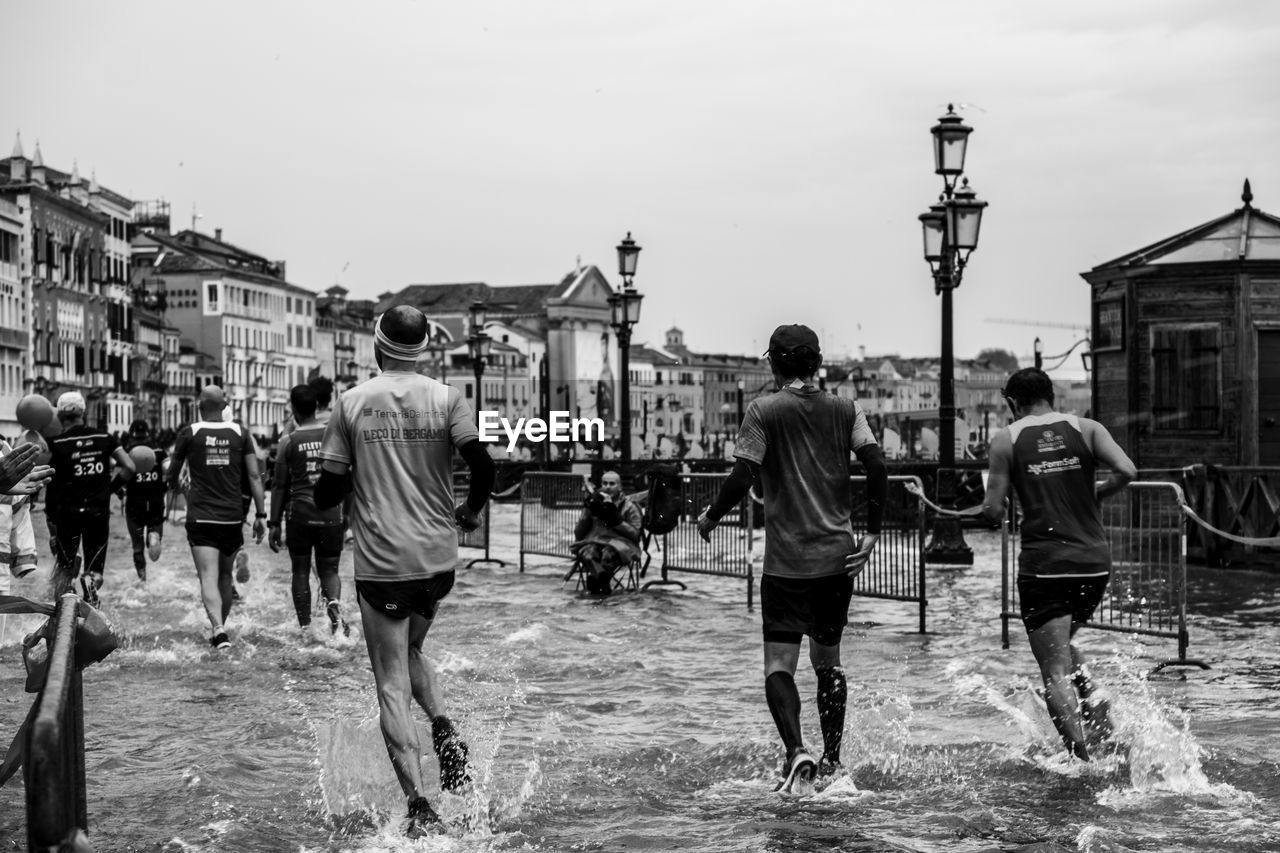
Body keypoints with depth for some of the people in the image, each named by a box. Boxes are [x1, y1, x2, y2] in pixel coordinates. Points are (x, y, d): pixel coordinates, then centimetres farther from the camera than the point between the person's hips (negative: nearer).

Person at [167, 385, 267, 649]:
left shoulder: (189, 433, 0)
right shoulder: (240, 433, 4)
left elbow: (173, 472, 14)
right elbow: (254, 476, 2)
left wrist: (174, 487, 37)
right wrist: (260, 515, 6)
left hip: (201, 517, -3)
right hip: (232, 517, 3)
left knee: (209, 577, -9)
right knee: (225, 575, 19)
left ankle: (219, 629, -27)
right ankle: (219, 627, 28)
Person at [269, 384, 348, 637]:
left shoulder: (288, 442, -1)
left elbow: (279, 486, 0)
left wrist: (274, 524, 6)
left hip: (300, 514, -1)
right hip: (331, 515, 1)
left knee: (300, 571, 12)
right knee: (329, 570, 10)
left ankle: (305, 627, 11)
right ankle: (334, 602, -20)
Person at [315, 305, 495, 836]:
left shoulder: (352, 402, -2)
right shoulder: (446, 398, -1)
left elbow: (329, 489, -2)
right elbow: (482, 466, -12)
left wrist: (323, 499, 22)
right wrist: (470, 512, 8)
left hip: (381, 563, -2)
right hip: (438, 558, 3)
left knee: (392, 685, 3)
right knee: (411, 651, 27)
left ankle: (418, 805, -5)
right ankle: (445, 730, 1)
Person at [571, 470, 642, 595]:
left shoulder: (629, 506, 14)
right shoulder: (594, 503, 21)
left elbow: (635, 534, 4)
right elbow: (578, 535, 18)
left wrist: (616, 520, -7)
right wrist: (588, 513, 2)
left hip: (619, 544, -2)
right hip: (593, 542, 2)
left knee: (608, 553, -39)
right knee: (587, 553, -36)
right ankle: (604, 584, -55)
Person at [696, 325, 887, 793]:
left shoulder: (764, 411, -3)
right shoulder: (845, 409, 6)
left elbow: (743, 477, -11)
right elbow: (877, 466, -4)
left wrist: (710, 517, 4)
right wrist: (872, 531, 2)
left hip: (786, 561, -4)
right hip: (839, 556, 4)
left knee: (779, 663, -1)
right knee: (827, 659, 17)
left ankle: (796, 752, -20)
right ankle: (832, 761, 19)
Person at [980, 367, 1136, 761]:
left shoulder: (1006, 439, 3)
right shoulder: (1086, 428, 7)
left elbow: (993, 510, -2)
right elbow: (1126, 470, -8)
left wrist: (992, 506, 21)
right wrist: (1094, 494, 10)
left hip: (1044, 566, -3)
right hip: (1094, 562, 4)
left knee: (1055, 672, -1)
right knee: (1062, 646, 27)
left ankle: (1081, 755, -14)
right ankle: (1096, 709, 7)